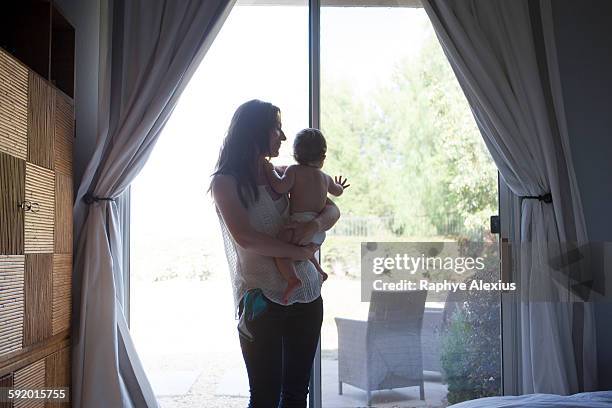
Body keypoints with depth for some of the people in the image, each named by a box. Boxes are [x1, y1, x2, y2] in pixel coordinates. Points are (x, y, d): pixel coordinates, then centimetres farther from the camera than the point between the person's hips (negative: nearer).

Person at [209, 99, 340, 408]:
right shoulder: (226, 182, -4)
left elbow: (332, 210, 11)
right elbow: (245, 238, -17)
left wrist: (314, 225, -11)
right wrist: (299, 251, -11)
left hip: (306, 295, 5)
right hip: (262, 300, -5)